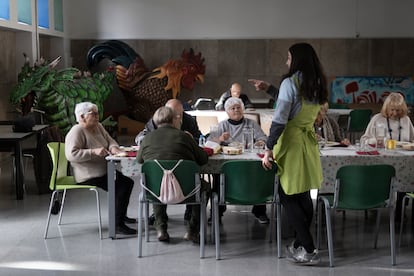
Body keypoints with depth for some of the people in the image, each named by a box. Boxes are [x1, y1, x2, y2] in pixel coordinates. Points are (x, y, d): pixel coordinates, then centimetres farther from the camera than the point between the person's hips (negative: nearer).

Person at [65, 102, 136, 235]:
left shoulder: (98, 126, 12)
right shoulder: (76, 132, -16)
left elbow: (110, 140, 15)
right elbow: (71, 154, -26)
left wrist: (113, 147, -9)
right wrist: (94, 151, -32)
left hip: (103, 170, 9)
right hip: (88, 176, -9)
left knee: (128, 181, 6)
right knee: (121, 186, -21)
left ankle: (121, 215, 22)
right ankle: (118, 225, -17)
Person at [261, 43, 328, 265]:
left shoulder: (290, 82, -14)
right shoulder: (318, 85, 8)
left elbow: (280, 119, -19)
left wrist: (269, 149, -16)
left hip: (291, 144, -7)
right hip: (308, 141, 7)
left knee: (288, 197, 1)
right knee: (303, 196, 15)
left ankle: (308, 249, -2)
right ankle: (301, 243, 24)